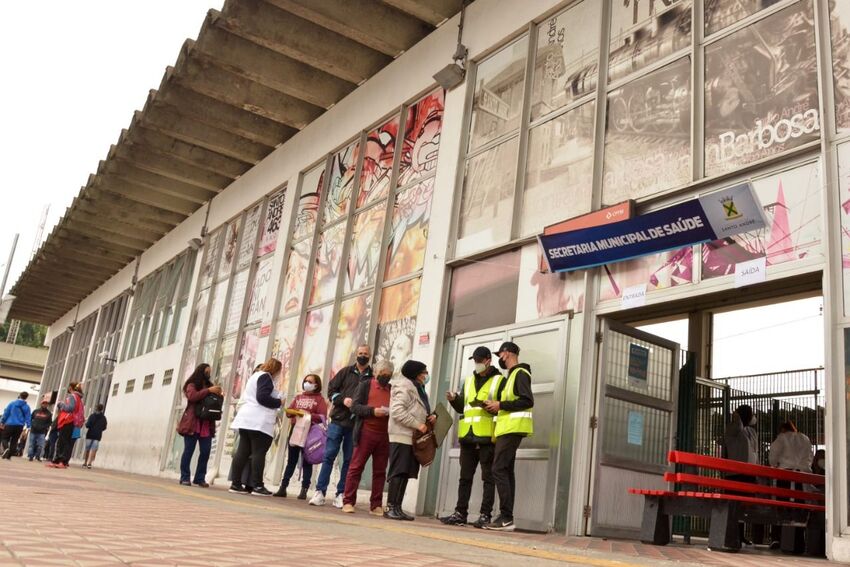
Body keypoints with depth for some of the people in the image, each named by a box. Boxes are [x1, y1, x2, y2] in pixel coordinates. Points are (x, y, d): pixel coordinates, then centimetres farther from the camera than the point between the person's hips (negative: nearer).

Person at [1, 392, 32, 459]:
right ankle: (9, 456, 7)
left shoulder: (12, 403, -1)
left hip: (10, 424, -2)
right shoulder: (27, 406, 3)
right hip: (19, 426, 2)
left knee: (5, 438, 9)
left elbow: (6, 413, -1)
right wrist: (28, 426, 5)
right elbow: (28, 417, 2)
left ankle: (6, 448, -21)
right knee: (14, 441, 11)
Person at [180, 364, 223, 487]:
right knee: (189, 450, -3)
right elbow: (192, 396, -16)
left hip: (207, 424, 5)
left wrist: (218, 396, 1)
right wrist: (209, 391, -20)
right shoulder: (192, 385, 4)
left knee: (205, 452, 0)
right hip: (193, 423, -5)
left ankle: (200, 478, 5)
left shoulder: (210, 385, 20)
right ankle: (185, 477, 1)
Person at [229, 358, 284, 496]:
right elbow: (262, 397, -19)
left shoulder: (255, 376, 25)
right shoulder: (265, 377, -7)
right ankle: (257, 486, -8)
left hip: (246, 419, 10)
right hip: (260, 421, -10)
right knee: (259, 453, -8)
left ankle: (235, 483, 5)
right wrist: (278, 402, -6)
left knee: (243, 451, 6)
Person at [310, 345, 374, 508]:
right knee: (329, 456, -1)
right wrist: (342, 400, -11)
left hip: (356, 425, 0)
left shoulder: (373, 378, 5)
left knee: (349, 460, 4)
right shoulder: (346, 372, 10)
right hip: (338, 420, 1)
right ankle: (320, 492, 2)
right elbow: (331, 390, 6)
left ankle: (341, 494, 10)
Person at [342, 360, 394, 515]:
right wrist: (373, 411, -14)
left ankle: (376, 505, 11)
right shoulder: (365, 385, 7)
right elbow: (355, 407, -1)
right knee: (356, 467, -2)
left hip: (385, 435, 3)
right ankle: (348, 502, 3)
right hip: (366, 432, -3)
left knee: (380, 471, 5)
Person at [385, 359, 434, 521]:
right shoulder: (404, 388, -8)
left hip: (412, 438, 9)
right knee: (398, 472, -9)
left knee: (405, 473, 8)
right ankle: (391, 507, -7)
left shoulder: (417, 389, 23)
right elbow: (397, 411, -19)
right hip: (402, 436, -9)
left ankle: (397, 507, 11)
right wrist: (418, 425, -19)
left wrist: (430, 417, 6)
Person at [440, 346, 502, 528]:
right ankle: (460, 513, 12)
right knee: (465, 477, 8)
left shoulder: (499, 380, 2)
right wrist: (454, 400, 2)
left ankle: (485, 515, 1)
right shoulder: (469, 381, 19)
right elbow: (461, 407, 21)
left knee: (488, 477, -1)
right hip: (468, 437, 6)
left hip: (487, 437, -5)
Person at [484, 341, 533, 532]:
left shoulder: (520, 373, -8)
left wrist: (500, 405, -16)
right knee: (506, 471, 6)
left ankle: (506, 518, -15)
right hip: (507, 428, 10)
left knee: (499, 469, -14)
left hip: (512, 428, -10)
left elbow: (528, 401, -19)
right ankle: (506, 518, 7)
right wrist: (496, 406, 8)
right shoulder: (512, 375, 22)